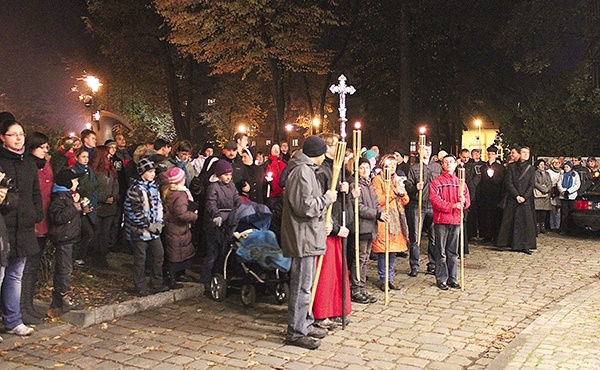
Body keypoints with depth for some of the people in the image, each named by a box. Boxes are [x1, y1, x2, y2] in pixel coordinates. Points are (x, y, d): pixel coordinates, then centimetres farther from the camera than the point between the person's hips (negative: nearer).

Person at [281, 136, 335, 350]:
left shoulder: (306, 170, 17)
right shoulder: (302, 171, -17)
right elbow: (305, 206, -24)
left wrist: (322, 223, 14)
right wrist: (327, 198, -11)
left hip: (308, 235, 11)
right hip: (303, 237, -11)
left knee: (305, 283, 19)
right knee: (302, 285, -4)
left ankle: (305, 324, 30)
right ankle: (296, 332, 5)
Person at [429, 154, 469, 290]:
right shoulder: (436, 182, 0)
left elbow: (467, 201, 11)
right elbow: (435, 200, -11)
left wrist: (463, 201, -13)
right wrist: (452, 206, -19)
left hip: (456, 220, 4)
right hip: (441, 220, -4)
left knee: (453, 252, 10)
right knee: (441, 252, 0)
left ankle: (452, 278, 18)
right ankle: (441, 279, 7)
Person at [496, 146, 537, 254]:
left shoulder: (531, 169, 8)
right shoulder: (512, 166, 4)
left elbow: (531, 185, 3)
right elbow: (508, 182, -2)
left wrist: (524, 197, -10)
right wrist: (516, 196, -11)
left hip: (526, 200, 1)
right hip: (512, 199, -1)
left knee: (526, 222, -2)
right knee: (509, 221, 1)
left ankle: (525, 246, 1)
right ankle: (507, 243, 9)